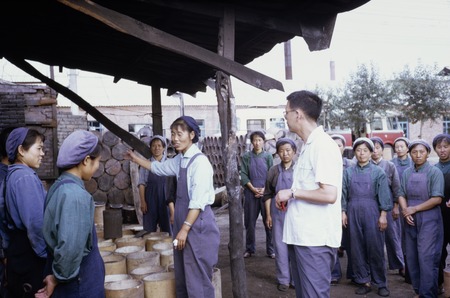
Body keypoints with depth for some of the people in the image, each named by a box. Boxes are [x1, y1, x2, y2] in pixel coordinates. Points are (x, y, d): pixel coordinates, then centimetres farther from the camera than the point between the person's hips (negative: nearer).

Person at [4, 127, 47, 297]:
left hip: (19, 248, 10)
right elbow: (36, 222, -25)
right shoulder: (26, 177, -20)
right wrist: (46, 253, -14)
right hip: (30, 254, -10)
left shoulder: (15, 174, 10)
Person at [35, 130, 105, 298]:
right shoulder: (77, 195, -24)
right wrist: (58, 279, -14)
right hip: (80, 280, -8)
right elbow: (70, 248, -30)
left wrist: (56, 275, 17)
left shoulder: (58, 186, 3)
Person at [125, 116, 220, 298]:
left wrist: (185, 229, -20)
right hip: (183, 220, 9)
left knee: (197, 276, 0)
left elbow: (198, 201, -21)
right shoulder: (179, 160, 8)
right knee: (182, 274, 19)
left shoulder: (199, 162, -18)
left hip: (197, 223, -9)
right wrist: (136, 159, 28)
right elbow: (158, 168, 27)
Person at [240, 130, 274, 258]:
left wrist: (264, 189, -11)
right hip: (250, 193, 1)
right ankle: (250, 249, 21)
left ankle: (270, 249, 13)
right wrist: (253, 189, -10)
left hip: (266, 193, 0)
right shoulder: (246, 156, 3)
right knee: (249, 222, 7)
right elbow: (243, 175, 0)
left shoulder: (268, 156, 3)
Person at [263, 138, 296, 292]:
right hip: (278, 212, 1)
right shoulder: (274, 170, 4)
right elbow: (268, 195, 6)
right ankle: (283, 279, 18)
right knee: (280, 245, 5)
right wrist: (268, 215, 3)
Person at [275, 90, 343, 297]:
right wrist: (289, 199, 7)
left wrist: (292, 193, -14)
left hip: (316, 239, -9)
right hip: (300, 235, 9)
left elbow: (329, 194, -23)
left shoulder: (323, 146, -16)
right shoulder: (308, 146, 14)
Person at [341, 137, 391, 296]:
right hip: (353, 213, 2)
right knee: (357, 248, 6)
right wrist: (343, 212, 2)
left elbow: (383, 194, -2)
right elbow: (344, 193, 7)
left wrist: (383, 215, -7)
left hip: (372, 213, -2)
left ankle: (381, 283, 14)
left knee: (375, 248, 1)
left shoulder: (378, 172, 1)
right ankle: (363, 282, 17)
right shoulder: (348, 172, 6)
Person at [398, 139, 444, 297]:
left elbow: (437, 199, -12)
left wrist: (414, 209, -11)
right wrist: (405, 211, -10)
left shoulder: (435, 172, -7)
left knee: (426, 258, -5)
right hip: (410, 220, 5)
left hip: (429, 220, -5)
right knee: (411, 257, 10)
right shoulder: (407, 173, 7)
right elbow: (401, 195, 8)